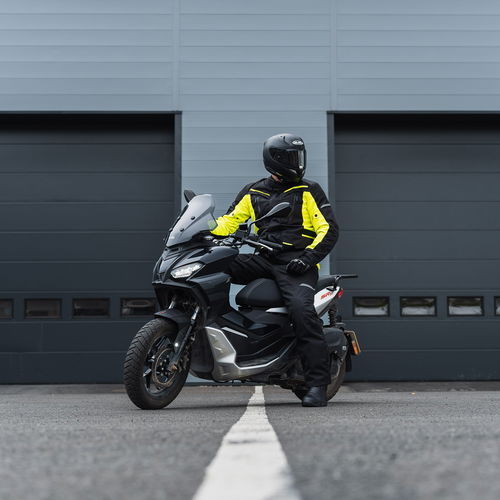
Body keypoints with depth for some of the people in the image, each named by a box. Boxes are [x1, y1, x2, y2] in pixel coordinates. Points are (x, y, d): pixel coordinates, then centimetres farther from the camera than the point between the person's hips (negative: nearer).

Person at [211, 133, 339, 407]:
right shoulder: (253, 192, 17)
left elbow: (329, 229, 0)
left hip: (296, 263, -4)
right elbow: (229, 220, 15)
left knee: (302, 310, -29)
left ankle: (317, 384, -27)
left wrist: (308, 258, -14)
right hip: (264, 259, 4)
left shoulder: (309, 191, 6)